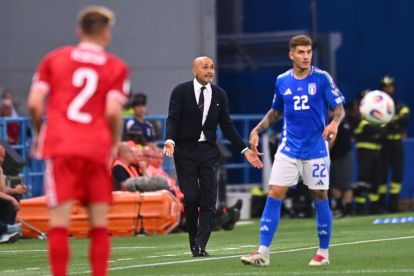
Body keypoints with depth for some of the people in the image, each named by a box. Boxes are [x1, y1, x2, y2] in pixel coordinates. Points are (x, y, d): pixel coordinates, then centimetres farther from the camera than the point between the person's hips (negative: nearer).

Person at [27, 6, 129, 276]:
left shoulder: (54, 59, 11)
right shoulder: (117, 67, 8)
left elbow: (34, 103, 3)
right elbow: (113, 111, -5)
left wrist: (39, 133, 20)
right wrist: (116, 142, 11)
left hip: (60, 145, 0)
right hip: (97, 149, 0)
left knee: (60, 221, -4)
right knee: (99, 223, 8)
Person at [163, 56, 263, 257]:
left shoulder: (219, 94, 8)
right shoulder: (180, 91, 0)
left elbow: (227, 125, 10)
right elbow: (173, 119, -7)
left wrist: (244, 150, 4)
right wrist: (170, 140, -26)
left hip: (208, 150, 3)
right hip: (185, 150, -3)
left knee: (209, 199, -6)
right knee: (191, 197, -9)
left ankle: (200, 245, -7)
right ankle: (193, 239, 10)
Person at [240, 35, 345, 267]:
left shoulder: (322, 78, -5)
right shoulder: (282, 81, 6)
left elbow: (339, 108, -6)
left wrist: (334, 123, -26)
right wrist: (258, 130, 10)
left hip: (316, 150, -3)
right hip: (288, 149, 3)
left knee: (320, 199, 2)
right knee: (274, 196, -6)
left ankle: (324, 253, 16)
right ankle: (263, 252, -5)